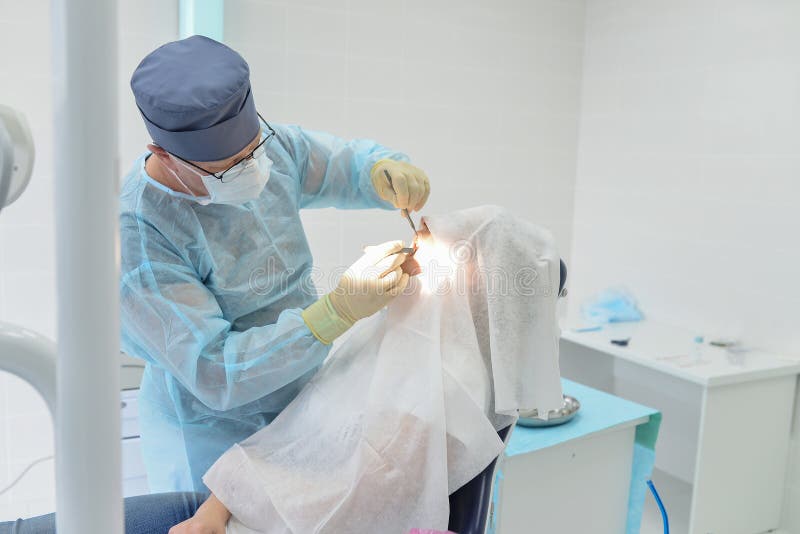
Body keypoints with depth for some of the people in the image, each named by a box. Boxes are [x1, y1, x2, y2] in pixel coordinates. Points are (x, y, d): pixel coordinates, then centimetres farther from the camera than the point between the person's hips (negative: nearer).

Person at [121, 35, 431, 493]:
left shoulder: (271, 146, -10)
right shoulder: (136, 237, -28)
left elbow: (347, 163, 6)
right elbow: (215, 374, -31)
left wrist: (387, 172, -18)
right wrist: (341, 309, -37)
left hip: (303, 398, 6)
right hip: (214, 437, -6)